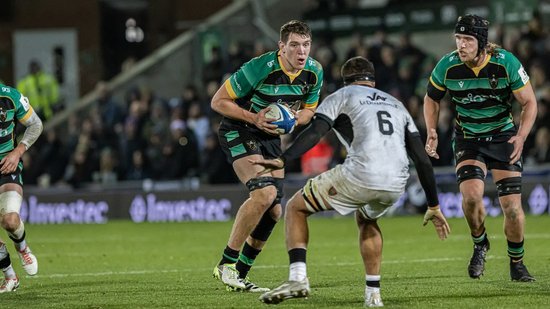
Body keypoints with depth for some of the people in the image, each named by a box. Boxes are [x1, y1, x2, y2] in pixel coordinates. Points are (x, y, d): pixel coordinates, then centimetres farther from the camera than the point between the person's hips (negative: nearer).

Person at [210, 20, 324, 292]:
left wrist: (290, 120, -13)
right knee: (265, 193, -27)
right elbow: (218, 101, -18)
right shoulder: (260, 68, -26)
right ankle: (226, 264, -16)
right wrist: (254, 118, -28)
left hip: (270, 137, 7)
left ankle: (240, 274, 16)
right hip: (238, 132, -7)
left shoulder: (314, 72, -8)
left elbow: (308, 110, 10)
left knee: (274, 211, 1)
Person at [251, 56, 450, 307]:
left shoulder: (341, 97, 16)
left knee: (296, 208, 14)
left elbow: (314, 133, -4)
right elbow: (422, 159, 24)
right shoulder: (397, 105, 30)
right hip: (395, 185, 5)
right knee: (366, 219, 37)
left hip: (359, 176, -5)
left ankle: (297, 278, -4)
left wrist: (282, 160, -13)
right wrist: (434, 207, 27)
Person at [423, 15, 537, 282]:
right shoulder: (447, 67, -15)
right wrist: (431, 132, -7)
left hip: (503, 137, 0)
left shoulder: (506, 63, -19)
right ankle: (480, 244, 7)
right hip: (467, 138, 0)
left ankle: (517, 263, 15)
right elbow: (431, 99, 6)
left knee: (512, 205, -7)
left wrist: (521, 136, -23)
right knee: (471, 194, -23)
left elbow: (529, 102, -8)